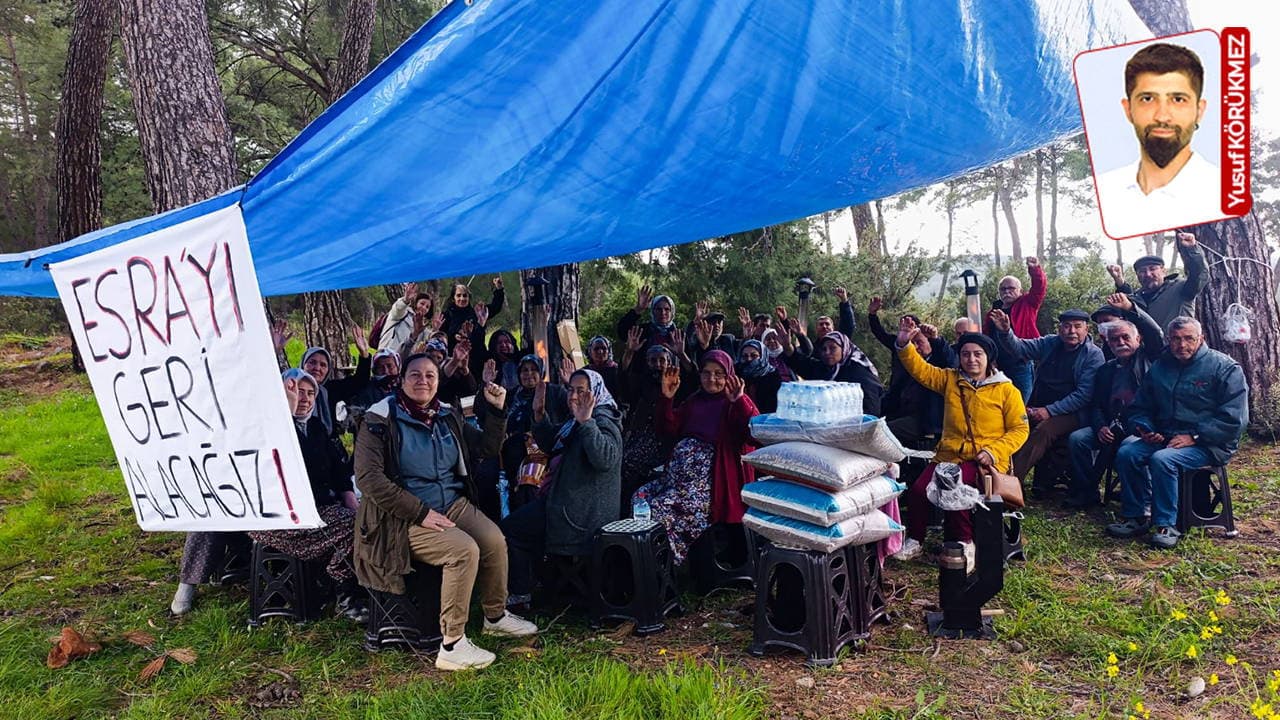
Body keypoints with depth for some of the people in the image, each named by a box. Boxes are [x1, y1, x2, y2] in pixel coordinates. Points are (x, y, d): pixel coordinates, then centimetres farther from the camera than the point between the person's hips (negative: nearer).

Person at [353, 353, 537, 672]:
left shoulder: (447, 416, 10)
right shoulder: (380, 421, -8)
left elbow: (487, 447, 18)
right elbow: (368, 478, -17)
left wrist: (497, 410, 2)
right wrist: (421, 513, -20)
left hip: (453, 504, 6)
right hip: (406, 519, -6)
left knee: (494, 539, -17)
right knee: (464, 549, -28)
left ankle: (495, 616, 7)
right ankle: (452, 646, -19)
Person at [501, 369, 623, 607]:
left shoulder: (602, 421, -19)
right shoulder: (575, 419, 11)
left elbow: (605, 459, -38)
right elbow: (550, 444, 21)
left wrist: (586, 422, -43)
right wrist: (539, 414, 7)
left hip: (581, 512, -11)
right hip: (567, 498, 11)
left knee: (509, 529, -2)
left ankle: (520, 594, 12)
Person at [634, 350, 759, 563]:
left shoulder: (738, 403, 4)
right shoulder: (695, 400, 22)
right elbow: (669, 429, 17)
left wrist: (739, 401, -21)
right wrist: (667, 397, 5)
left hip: (709, 478, -7)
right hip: (678, 472, 7)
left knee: (660, 510, -21)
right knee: (640, 498, -12)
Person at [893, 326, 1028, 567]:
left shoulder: (1007, 390, 4)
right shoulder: (950, 380, 14)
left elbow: (1019, 429, 1)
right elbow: (920, 370, 6)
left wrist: (994, 452, -14)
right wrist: (904, 345, -12)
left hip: (984, 460, -3)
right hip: (949, 455, 4)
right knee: (917, 490, -20)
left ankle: (964, 543, -11)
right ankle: (914, 540, 1)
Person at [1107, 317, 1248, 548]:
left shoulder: (1225, 368, -4)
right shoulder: (1159, 367, 13)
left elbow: (1233, 418, -12)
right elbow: (1139, 408, 19)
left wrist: (1194, 437, -18)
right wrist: (1145, 430, -3)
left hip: (1208, 444, -6)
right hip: (1164, 438, 6)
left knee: (1162, 459, -32)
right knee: (1126, 453, -20)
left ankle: (1166, 525, -21)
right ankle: (1136, 517, -9)